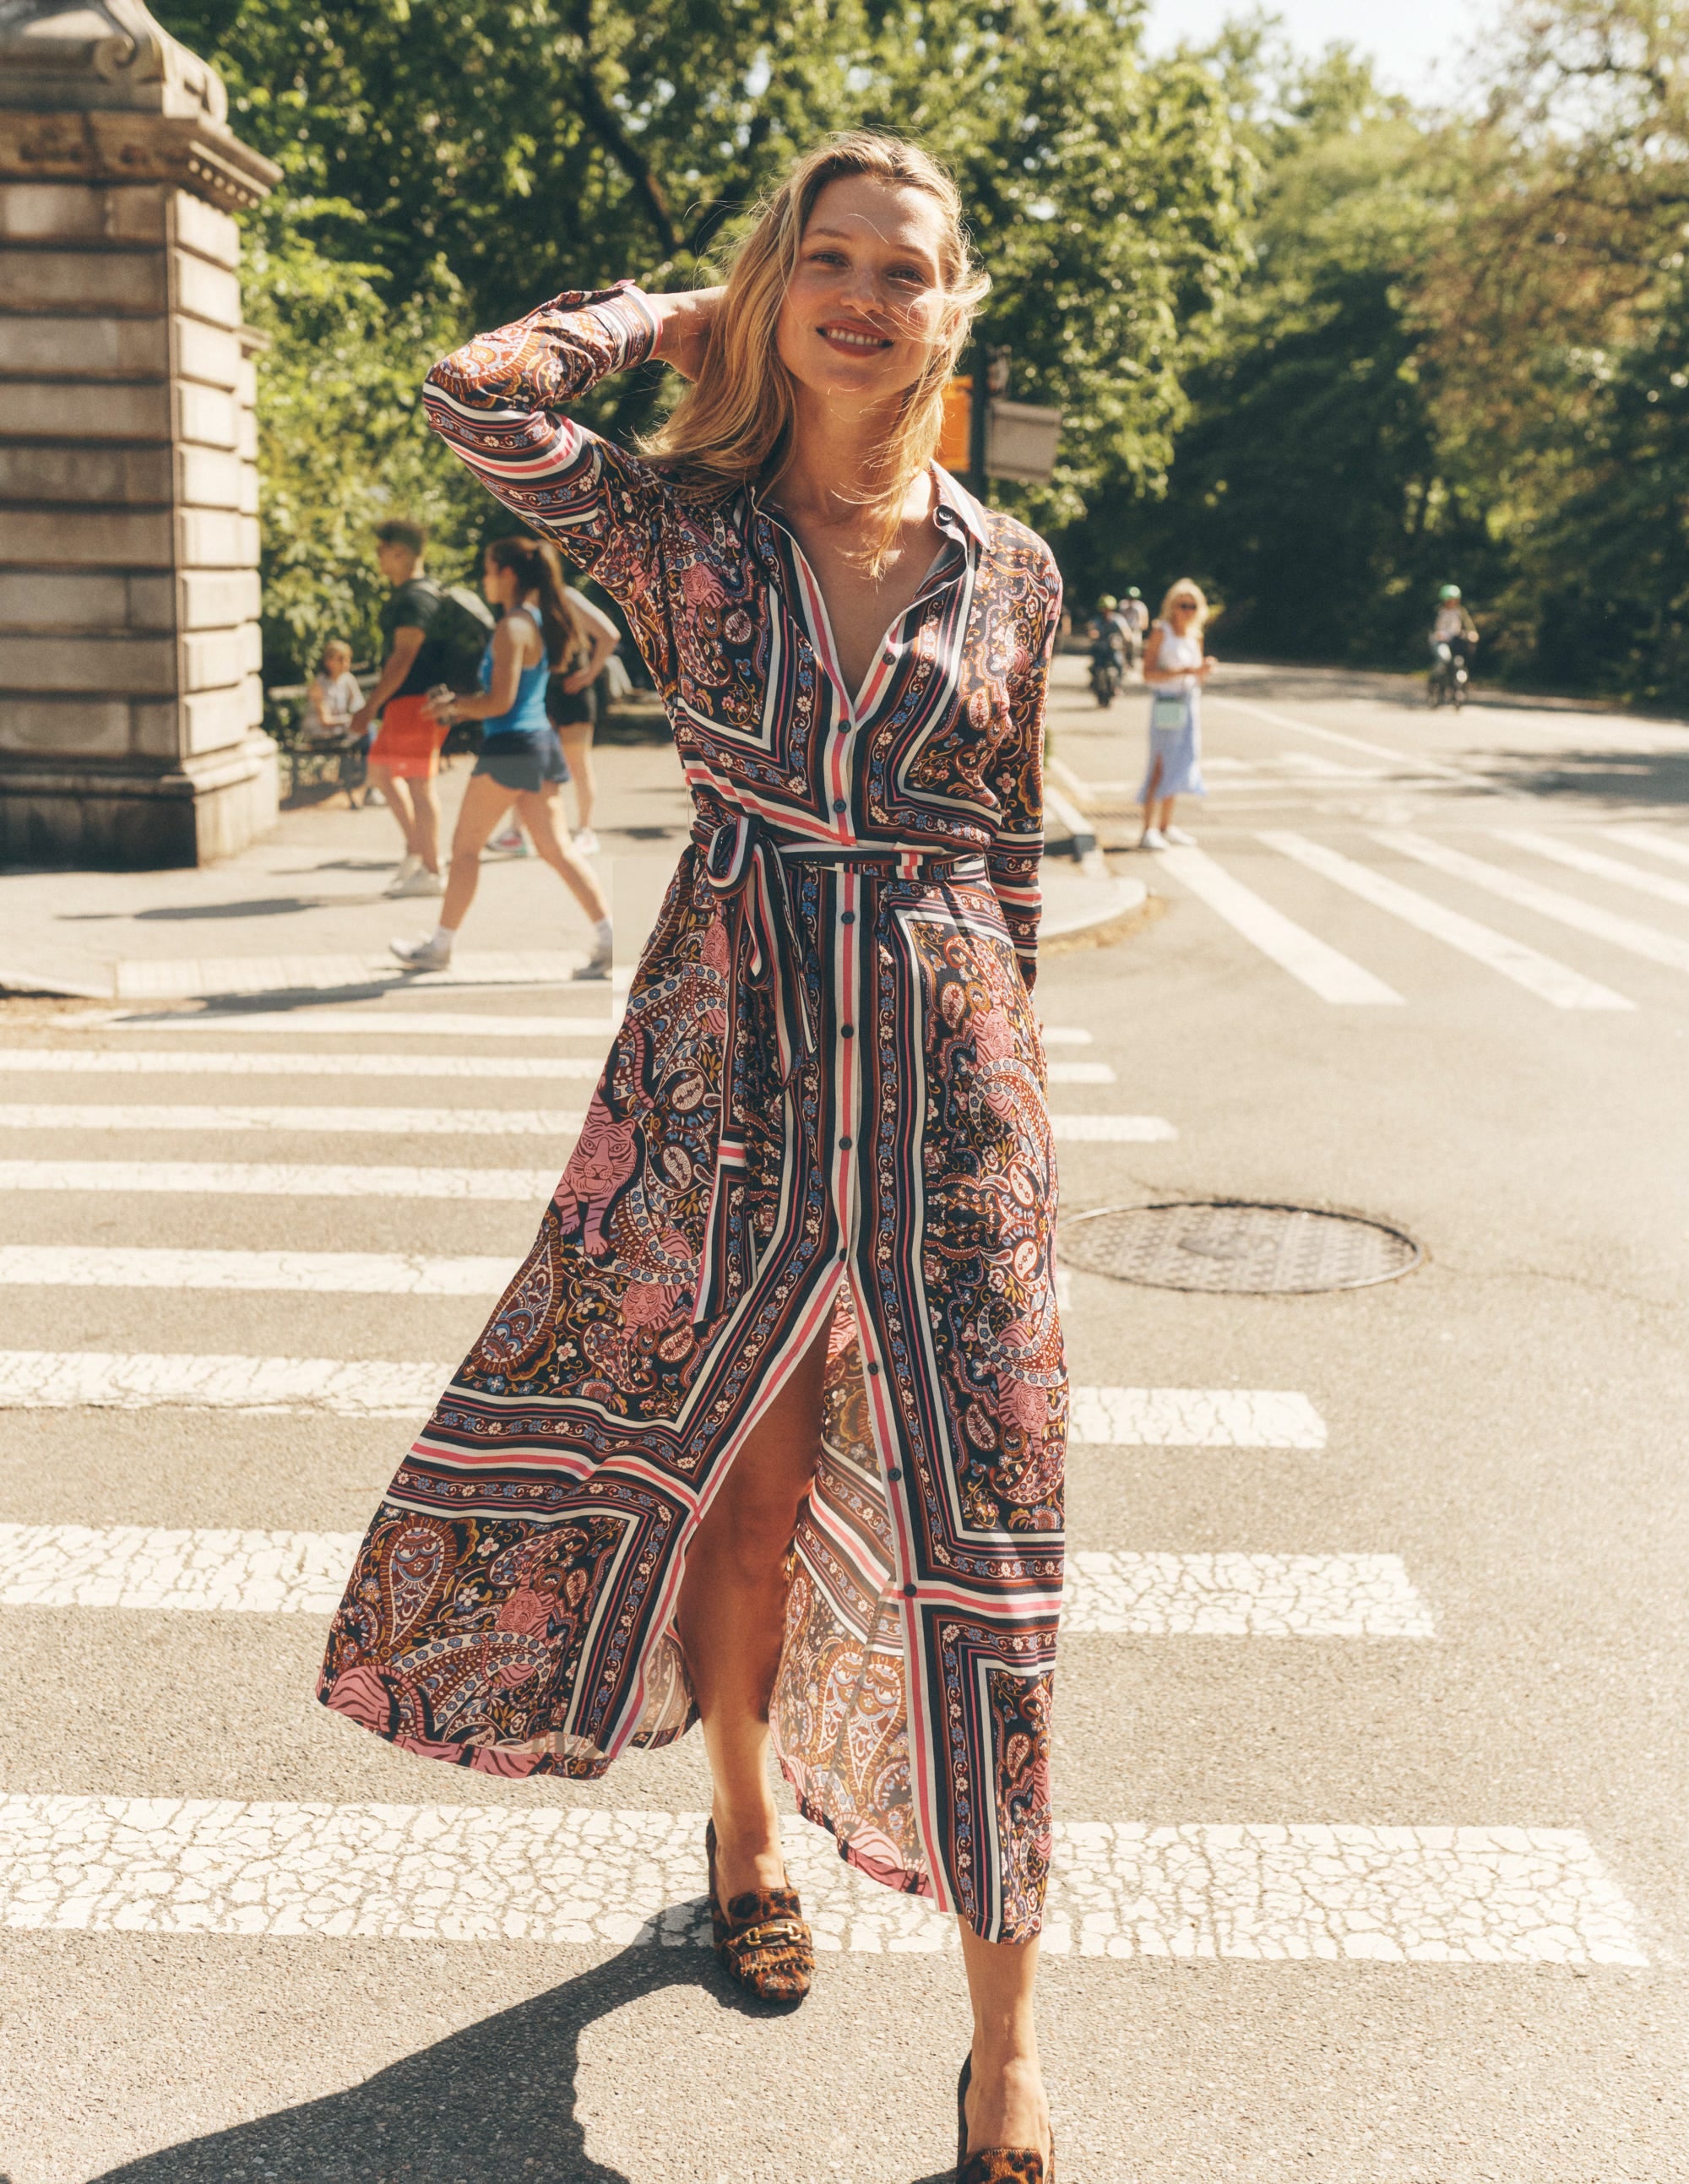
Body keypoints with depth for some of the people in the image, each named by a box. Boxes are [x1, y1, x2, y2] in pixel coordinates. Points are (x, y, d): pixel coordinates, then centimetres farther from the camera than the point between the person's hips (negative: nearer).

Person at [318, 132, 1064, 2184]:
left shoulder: (1008, 568, 6)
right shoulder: (680, 523, 1)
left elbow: (1011, 856, 12)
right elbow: (478, 397, -15)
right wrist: (668, 313, 1)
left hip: (948, 1083, 1)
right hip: (726, 1069, 0)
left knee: (980, 1539, 1)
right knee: (745, 1487, 11)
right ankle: (745, 1830, 42)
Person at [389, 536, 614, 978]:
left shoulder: (512, 628, -15)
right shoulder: (540, 622, 14)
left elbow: (500, 702, -19)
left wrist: (453, 707, -4)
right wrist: (458, 707, 17)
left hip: (509, 748, -9)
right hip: (540, 743, 9)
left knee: (465, 846, 4)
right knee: (556, 848, 6)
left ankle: (439, 946, 14)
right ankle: (607, 937, -4)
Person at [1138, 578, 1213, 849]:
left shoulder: (1195, 636, 12)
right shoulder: (1161, 632, -8)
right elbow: (1148, 673, -16)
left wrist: (1204, 670, -3)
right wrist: (1183, 672, -22)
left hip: (1189, 703, 7)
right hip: (1166, 704, -7)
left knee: (1177, 765, 10)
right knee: (1162, 765, -12)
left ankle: (1166, 827, 17)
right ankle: (1149, 831, -13)